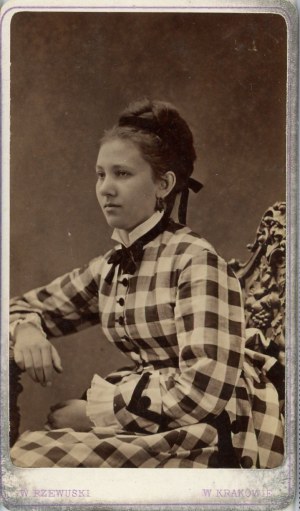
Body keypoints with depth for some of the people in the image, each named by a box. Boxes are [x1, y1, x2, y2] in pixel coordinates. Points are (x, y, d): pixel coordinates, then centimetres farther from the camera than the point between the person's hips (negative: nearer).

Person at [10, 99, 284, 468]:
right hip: (154, 428, 6)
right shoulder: (109, 269, 7)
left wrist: (94, 411, -16)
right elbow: (27, 306, 21)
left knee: (31, 456, -23)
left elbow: (204, 392, -22)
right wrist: (26, 330, -4)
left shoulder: (196, 261, -14)